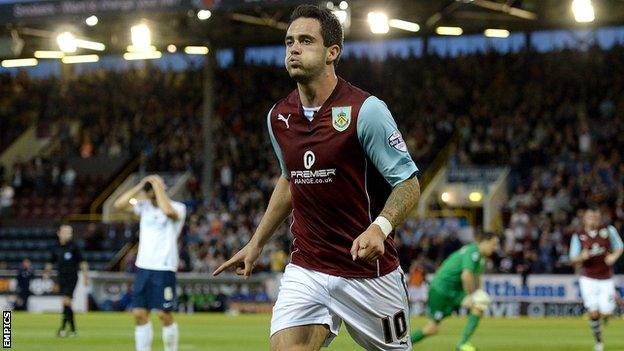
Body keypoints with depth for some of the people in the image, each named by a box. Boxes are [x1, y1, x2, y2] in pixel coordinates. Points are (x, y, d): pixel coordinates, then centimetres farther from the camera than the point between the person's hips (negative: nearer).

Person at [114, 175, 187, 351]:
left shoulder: (178, 208, -4)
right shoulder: (144, 206, 11)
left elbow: (168, 211, -28)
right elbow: (119, 204, 0)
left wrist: (158, 187, -16)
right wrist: (140, 186, -3)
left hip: (164, 268, -5)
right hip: (143, 267, 5)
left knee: (165, 314, -5)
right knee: (139, 313, 1)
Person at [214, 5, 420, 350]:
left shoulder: (365, 110, -14)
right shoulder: (278, 118, 5)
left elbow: (408, 182, -12)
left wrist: (380, 228, -30)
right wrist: (256, 243, 22)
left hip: (368, 271, -4)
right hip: (305, 272, 4)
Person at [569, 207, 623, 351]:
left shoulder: (608, 230, -2)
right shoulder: (578, 236, -2)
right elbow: (573, 259, 0)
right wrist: (582, 257, -22)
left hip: (606, 279, 0)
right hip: (588, 279, 0)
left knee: (605, 313, -6)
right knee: (594, 313, -11)